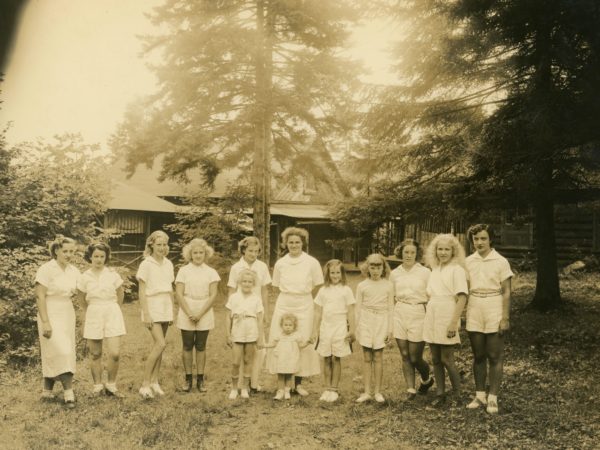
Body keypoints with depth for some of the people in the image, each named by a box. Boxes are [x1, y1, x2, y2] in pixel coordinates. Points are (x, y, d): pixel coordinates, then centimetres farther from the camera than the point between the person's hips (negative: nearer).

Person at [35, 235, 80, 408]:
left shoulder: (74, 271, 4)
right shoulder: (46, 269, -13)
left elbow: (78, 292, 19)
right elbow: (40, 296, -16)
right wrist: (45, 322, -19)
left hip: (68, 316, 6)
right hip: (51, 316, -6)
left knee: (53, 356, 11)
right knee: (62, 353, -12)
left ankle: (47, 391, 21)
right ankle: (68, 393, -9)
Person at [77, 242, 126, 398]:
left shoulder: (113, 275, -2)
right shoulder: (84, 277, -2)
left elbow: (120, 295, 14)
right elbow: (83, 300, 14)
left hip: (112, 314, 0)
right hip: (93, 315, 1)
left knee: (114, 354, -7)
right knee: (95, 354, 7)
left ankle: (111, 385, 12)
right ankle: (97, 386, 22)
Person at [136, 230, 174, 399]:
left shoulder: (168, 264, 9)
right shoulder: (146, 265, -8)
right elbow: (142, 292, -9)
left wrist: (172, 311, 12)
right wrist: (146, 314, -13)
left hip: (165, 308, 6)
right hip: (153, 307, -5)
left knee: (158, 345, 8)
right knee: (160, 344, -15)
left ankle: (154, 381, 18)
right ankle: (145, 384, -8)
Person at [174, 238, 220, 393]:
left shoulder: (211, 272, 4)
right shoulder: (183, 271, 2)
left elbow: (213, 295, -2)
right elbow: (179, 294, -3)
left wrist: (200, 314, -11)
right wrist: (190, 314, -13)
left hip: (204, 315, 0)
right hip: (186, 315, 0)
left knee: (201, 347, 5)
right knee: (187, 347, 4)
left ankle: (200, 379, 12)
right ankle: (188, 379, 14)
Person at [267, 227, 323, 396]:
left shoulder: (312, 263, -4)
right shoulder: (280, 263, 2)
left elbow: (317, 286, 4)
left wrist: (302, 295, 3)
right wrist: (288, 296, 4)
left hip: (304, 306, -1)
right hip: (283, 306, 2)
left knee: (303, 343, 0)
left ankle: (298, 383, 15)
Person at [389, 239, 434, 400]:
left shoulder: (425, 272, -3)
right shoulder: (395, 274, 7)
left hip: (418, 315, -3)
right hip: (399, 315, 3)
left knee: (415, 358, 0)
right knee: (405, 356, 4)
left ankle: (427, 379, 30)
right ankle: (410, 389, 16)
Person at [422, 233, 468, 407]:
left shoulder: (457, 269, -7)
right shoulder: (435, 270, 13)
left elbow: (462, 298, -13)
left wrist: (454, 322, -19)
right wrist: (427, 317, 10)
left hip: (446, 320, -6)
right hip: (431, 319, 6)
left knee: (446, 359, -2)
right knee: (436, 359, 9)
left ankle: (457, 395, 15)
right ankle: (440, 394, 19)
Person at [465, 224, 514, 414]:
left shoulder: (500, 261, -4)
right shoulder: (469, 261, 6)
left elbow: (506, 292, -5)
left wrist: (505, 318, -10)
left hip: (494, 313, -3)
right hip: (474, 313, 3)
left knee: (494, 357, 1)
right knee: (478, 356, 10)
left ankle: (492, 398, 10)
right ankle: (479, 395, 20)